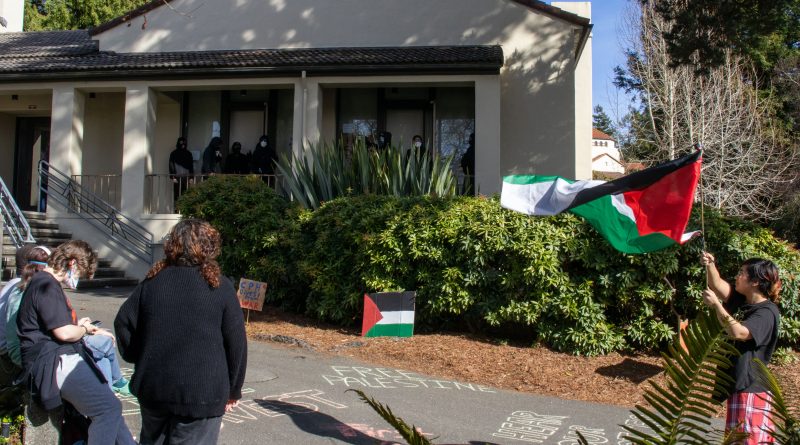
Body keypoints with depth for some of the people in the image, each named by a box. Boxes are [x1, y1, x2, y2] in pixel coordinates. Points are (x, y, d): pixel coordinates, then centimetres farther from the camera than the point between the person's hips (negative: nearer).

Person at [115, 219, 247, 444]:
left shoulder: (152, 281, 3)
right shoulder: (220, 287, -8)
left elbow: (123, 322, 5)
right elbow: (236, 342, -7)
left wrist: (138, 358, 16)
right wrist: (233, 390, 3)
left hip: (153, 387, 4)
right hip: (202, 392, -4)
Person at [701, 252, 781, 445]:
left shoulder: (767, 312, -17)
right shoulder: (741, 300, 7)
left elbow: (738, 332, -30)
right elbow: (717, 285, 6)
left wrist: (716, 304, -27)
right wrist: (710, 265, -12)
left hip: (751, 387, -9)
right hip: (737, 383, 9)